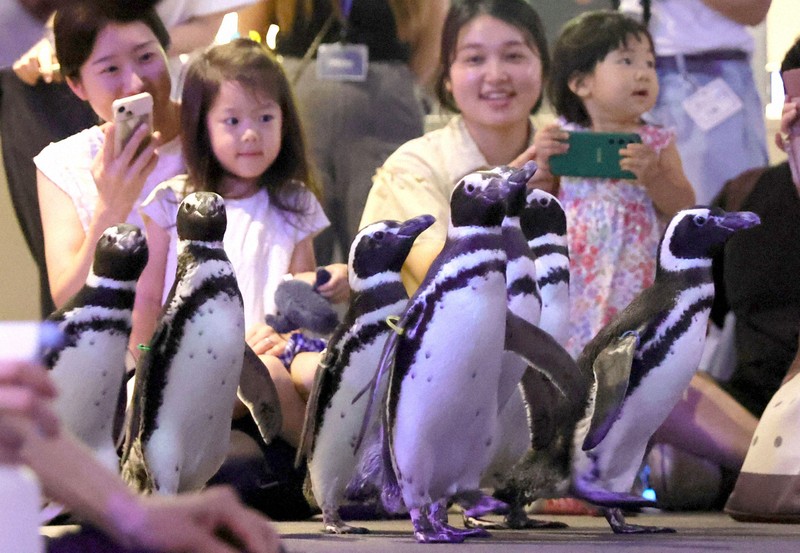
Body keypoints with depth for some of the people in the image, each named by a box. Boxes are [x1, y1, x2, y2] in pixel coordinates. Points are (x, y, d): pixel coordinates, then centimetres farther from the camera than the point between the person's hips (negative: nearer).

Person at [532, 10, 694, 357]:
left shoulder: (657, 144, 3)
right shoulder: (561, 138, 2)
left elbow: (684, 206, -2)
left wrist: (652, 175, -18)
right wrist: (543, 166, -10)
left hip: (633, 276, 0)